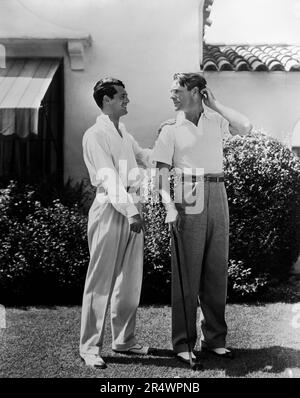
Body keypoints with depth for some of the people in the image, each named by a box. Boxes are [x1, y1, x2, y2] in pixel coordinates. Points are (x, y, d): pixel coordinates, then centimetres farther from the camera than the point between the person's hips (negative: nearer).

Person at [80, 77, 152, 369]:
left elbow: (145, 157, 34)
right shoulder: (95, 135, -7)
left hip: (132, 207, 8)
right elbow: (109, 178, -18)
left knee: (131, 279, 12)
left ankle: (124, 339, 25)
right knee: (101, 281, -2)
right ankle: (90, 346, 8)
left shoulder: (124, 134, 18)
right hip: (110, 208, -8)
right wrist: (129, 211, -25)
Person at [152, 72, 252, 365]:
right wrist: (169, 207, -20)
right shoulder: (171, 129, 1)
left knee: (217, 270, 9)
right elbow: (162, 171, -6)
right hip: (188, 200, -3)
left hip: (218, 198, 3)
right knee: (187, 273, -2)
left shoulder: (216, 120, 9)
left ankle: (215, 339, 21)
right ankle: (183, 343, 7)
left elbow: (245, 127, -8)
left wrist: (214, 104, 0)